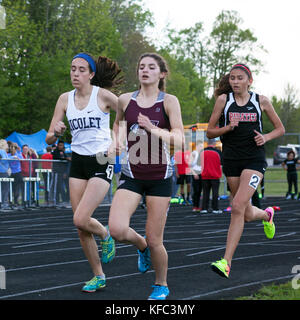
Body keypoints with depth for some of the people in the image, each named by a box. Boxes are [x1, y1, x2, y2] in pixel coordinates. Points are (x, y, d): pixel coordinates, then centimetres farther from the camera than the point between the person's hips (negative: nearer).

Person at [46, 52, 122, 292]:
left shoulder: (103, 95, -9)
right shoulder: (65, 99, 4)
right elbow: (49, 139, 5)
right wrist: (56, 133, -17)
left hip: (102, 162, -5)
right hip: (78, 162, 5)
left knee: (81, 219, -18)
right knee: (80, 226, 4)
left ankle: (105, 235, 16)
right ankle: (98, 276, 19)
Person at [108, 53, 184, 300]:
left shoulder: (169, 101, -5)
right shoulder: (125, 100, 4)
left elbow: (179, 140, -14)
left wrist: (154, 129, -29)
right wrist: (117, 140, 8)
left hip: (160, 177, -2)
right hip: (131, 175, 2)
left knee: (155, 240, 0)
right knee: (117, 229, -19)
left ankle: (161, 286, 27)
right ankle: (141, 246, 17)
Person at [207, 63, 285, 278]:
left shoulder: (261, 101, 3)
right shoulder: (223, 100, 2)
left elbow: (280, 129, 13)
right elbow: (210, 133, 6)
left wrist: (266, 137, -7)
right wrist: (228, 127, -13)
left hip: (254, 159, -2)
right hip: (231, 159, 2)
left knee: (237, 207, -19)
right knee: (247, 215, 9)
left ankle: (226, 262, -17)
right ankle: (267, 214, 48)